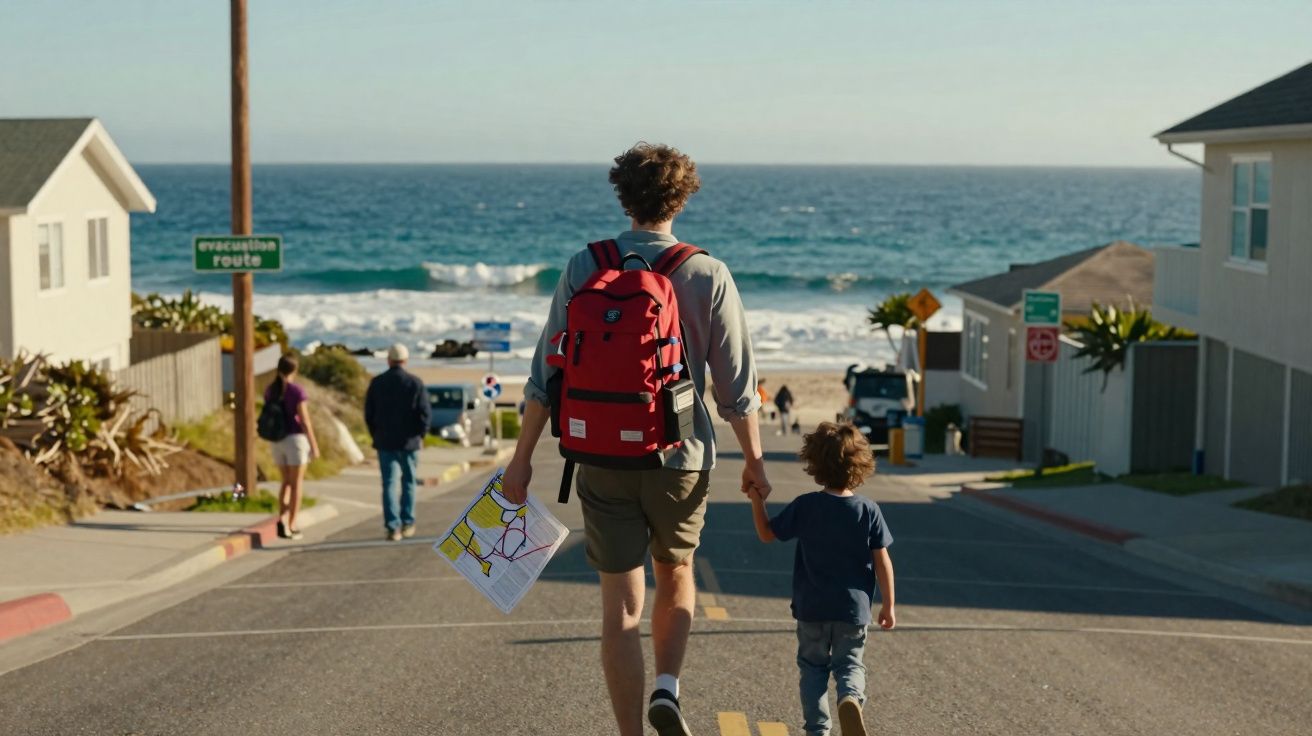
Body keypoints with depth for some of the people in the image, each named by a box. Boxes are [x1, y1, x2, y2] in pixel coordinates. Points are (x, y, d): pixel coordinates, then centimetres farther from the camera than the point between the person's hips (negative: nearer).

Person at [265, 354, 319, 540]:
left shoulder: (269, 390, 5)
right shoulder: (297, 391, -14)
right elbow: (305, 421, -15)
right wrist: (314, 446, -8)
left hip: (278, 442, 5)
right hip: (296, 440, -5)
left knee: (286, 482, 17)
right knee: (296, 484, 3)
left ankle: (282, 519, -1)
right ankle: (292, 526, 2)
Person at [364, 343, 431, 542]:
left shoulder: (377, 382, -2)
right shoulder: (415, 383, -7)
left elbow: (369, 413, 2)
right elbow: (425, 412, -9)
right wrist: (421, 435, 5)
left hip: (384, 442, 1)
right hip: (409, 442, -1)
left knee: (389, 484, 4)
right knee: (408, 482, 14)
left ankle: (393, 528, -3)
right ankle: (407, 524, 15)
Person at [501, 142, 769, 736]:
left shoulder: (584, 269, -3)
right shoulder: (708, 275, -6)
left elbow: (548, 373, -2)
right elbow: (736, 384, -4)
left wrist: (523, 457, 5)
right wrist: (753, 458, 8)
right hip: (682, 458, 0)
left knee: (621, 604, 6)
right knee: (676, 576, 23)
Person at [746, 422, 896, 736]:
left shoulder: (804, 506, -8)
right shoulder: (869, 510, -6)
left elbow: (767, 533, 4)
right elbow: (882, 561, -4)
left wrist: (757, 500, 13)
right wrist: (888, 605, 3)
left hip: (811, 607, 0)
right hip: (853, 608, 0)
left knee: (813, 666, 15)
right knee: (849, 664, 12)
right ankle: (851, 698, -20)